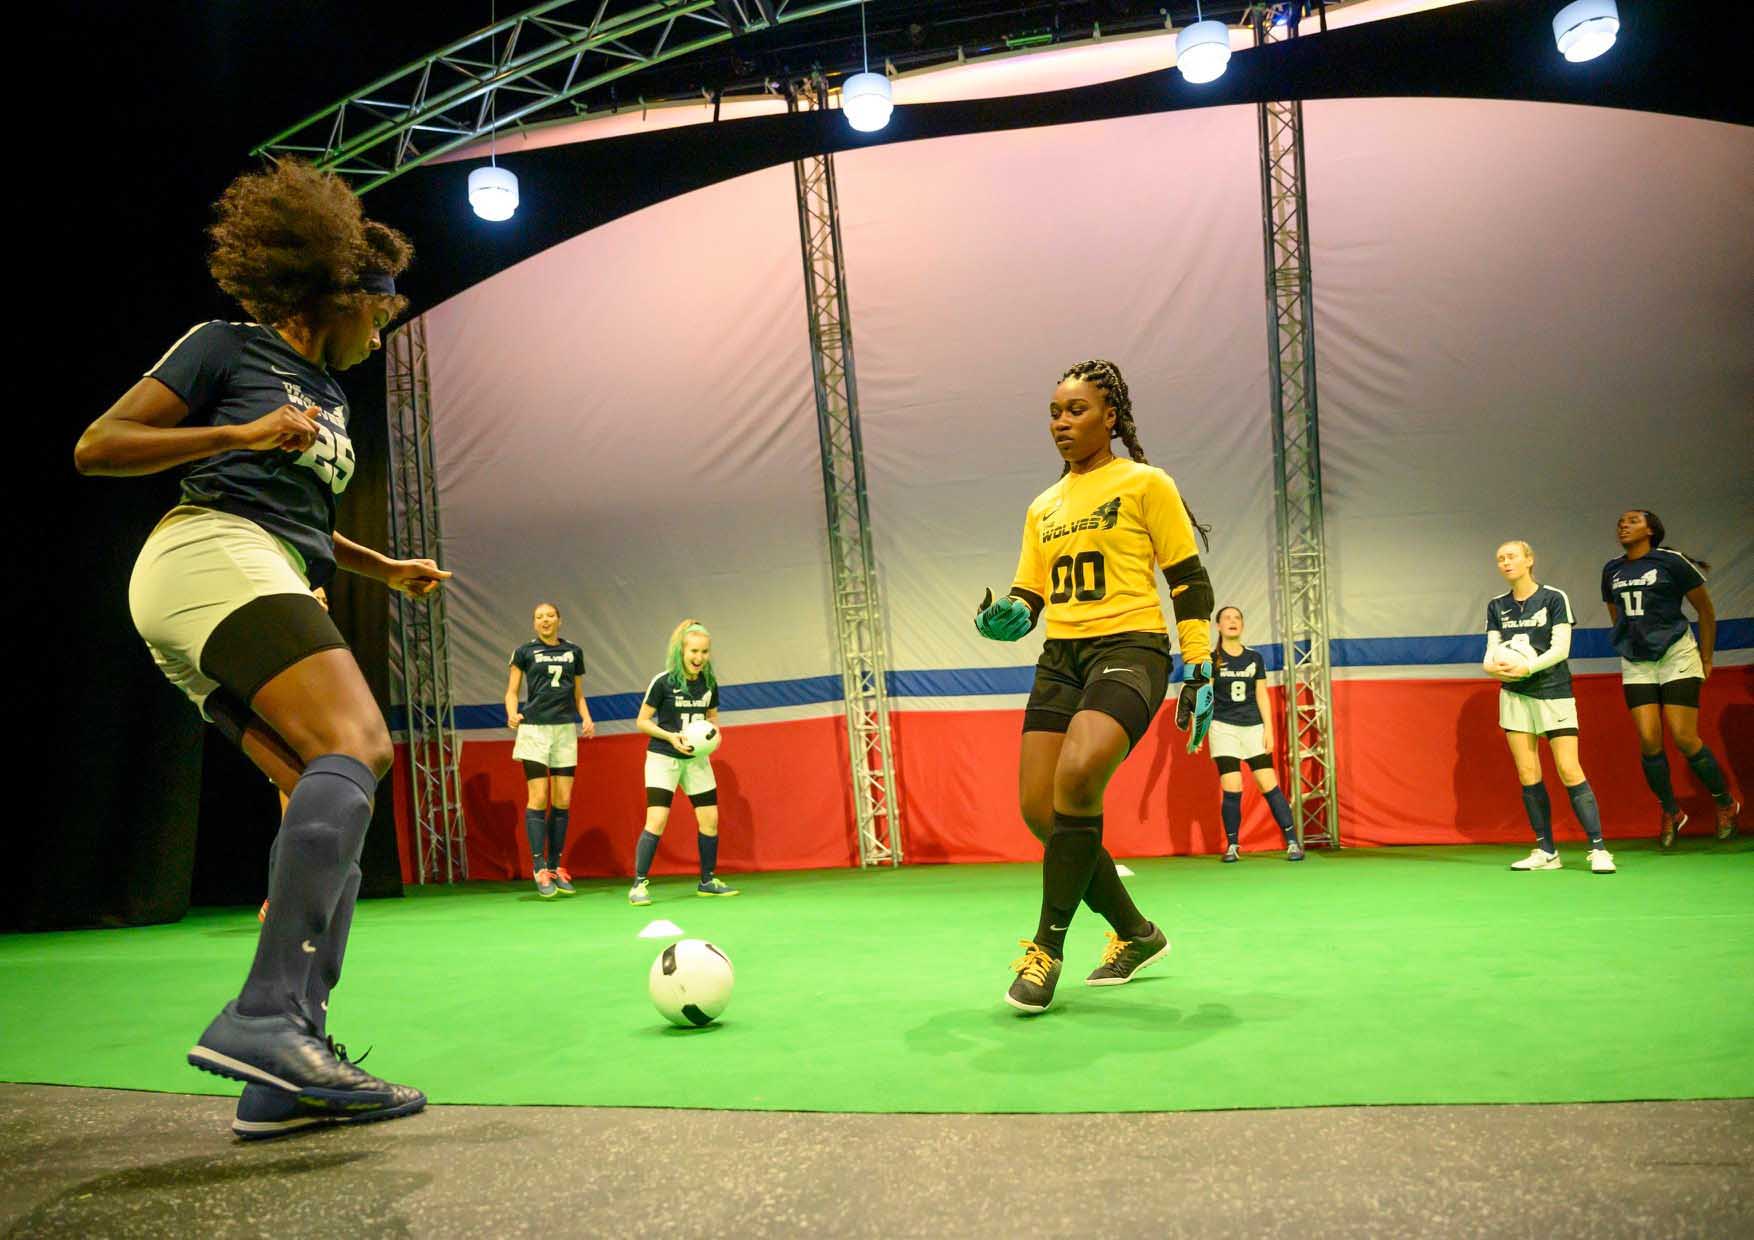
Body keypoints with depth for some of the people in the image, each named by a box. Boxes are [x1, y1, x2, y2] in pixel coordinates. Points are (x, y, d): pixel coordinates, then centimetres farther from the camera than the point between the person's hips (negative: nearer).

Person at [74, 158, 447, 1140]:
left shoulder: (328, 395, 29)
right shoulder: (228, 347, 6)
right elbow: (96, 446, 0)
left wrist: (385, 568, 31)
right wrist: (242, 434, -9)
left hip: (271, 591, 9)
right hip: (211, 557, -9)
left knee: (331, 809, -7)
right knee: (356, 746, -29)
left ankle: (287, 1074, -12)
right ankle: (265, 1014, -39)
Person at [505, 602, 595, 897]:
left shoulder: (573, 652, 13)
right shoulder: (524, 651, 6)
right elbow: (512, 692, 5)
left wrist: (586, 719, 0)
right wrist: (512, 715, -15)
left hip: (565, 729, 3)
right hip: (534, 729, -3)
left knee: (563, 801, 2)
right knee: (538, 798, -8)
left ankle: (555, 868, 10)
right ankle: (539, 868, -5)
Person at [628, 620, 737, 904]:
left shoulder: (709, 683, -1)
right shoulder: (663, 682, -15)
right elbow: (642, 721, -8)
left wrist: (715, 733, -7)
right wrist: (670, 736, -21)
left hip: (697, 758, 5)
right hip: (663, 758, -5)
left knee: (710, 819, 5)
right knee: (656, 821, -15)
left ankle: (708, 881, 21)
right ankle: (639, 884, -5)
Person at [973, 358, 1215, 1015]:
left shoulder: (1145, 484, 3)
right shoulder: (1043, 508, 19)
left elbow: (1190, 582, 0)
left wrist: (1200, 670, -7)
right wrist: (1006, 616, -3)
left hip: (1130, 646, -6)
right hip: (1060, 658, 6)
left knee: (1077, 776, -30)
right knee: (1039, 808, -4)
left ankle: (1048, 946, -13)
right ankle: (1136, 934, 18)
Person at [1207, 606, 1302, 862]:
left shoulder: (1255, 658, 9)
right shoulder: (1211, 659, 1)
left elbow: (1262, 696, 10)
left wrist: (1269, 730, 3)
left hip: (1253, 727, 2)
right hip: (1223, 727, -2)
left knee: (1270, 785, -6)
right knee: (1232, 789, -8)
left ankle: (1292, 842, 0)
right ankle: (1232, 846, 6)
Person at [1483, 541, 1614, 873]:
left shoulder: (1554, 598, -3)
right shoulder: (1496, 606, 10)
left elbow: (1560, 648, -10)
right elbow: (1492, 651, 6)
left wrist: (1527, 667, -23)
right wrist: (1492, 665, -16)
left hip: (1553, 693, -4)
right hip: (1514, 695, 4)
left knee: (1569, 770, -10)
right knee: (1528, 774, 2)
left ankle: (1598, 849, -5)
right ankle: (1546, 851, 8)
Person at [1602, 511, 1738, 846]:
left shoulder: (1671, 562, -6)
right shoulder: (1611, 571, 9)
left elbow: (1706, 610, 1)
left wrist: (1706, 659, 4)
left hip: (1676, 655, -4)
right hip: (1636, 664, 4)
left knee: (1684, 739, -8)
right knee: (1648, 741, -6)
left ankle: (1726, 803, 15)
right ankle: (1670, 813, 12)